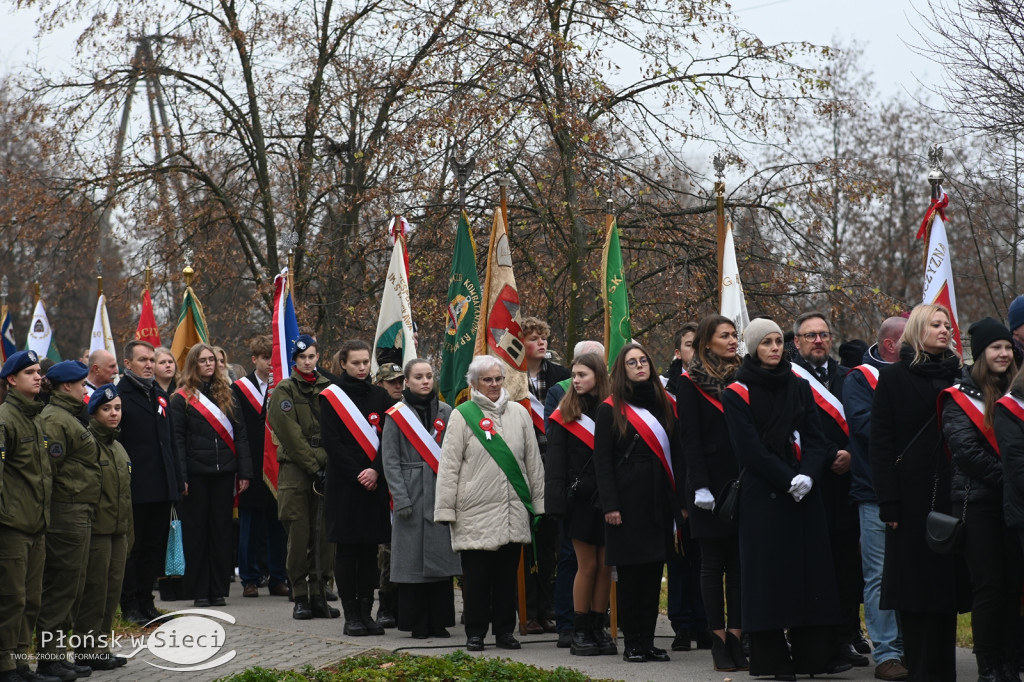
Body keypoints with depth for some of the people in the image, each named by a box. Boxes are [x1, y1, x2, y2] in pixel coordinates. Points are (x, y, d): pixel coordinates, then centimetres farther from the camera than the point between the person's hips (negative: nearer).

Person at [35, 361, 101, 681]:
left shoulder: (70, 417, 21)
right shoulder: (55, 420, -14)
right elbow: (47, 468, -21)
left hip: (78, 513, 11)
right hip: (67, 514, -11)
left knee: (69, 589, 14)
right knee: (60, 587, -7)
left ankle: (58, 655, 20)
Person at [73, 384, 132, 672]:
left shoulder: (118, 447, 17)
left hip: (118, 530, 8)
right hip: (97, 530, -8)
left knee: (112, 590, 10)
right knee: (95, 590, -5)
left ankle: (101, 646, 18)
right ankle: (88, 650, 1)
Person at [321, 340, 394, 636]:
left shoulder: (379, 396, 10)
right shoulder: (331, 397, 0)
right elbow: (331, 442, -6)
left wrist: (376, 471, -12)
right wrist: (357, 475, -13)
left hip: (375, 481, 3)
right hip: (344, 483, -3)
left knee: (370, 548, 5)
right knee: (347, 548, -1)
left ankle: (366, 611, 10)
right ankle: (351, 615, 3)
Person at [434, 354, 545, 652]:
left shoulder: (519, 413, 11)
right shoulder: (462, 415, 1)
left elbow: (533, 462, 15)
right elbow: (449, 466, 0)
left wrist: (539, 501, 12)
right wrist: (445, 509, -4)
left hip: (513, 511, 3)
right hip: (475, 511, -3)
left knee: (508, 572, 7)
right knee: (476, 574, 0)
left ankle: (504, 630, 15)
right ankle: (475, 632, 9)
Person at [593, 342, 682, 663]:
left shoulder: (663, 405, 13)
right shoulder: (610, 409, 1)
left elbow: (676, 453, 13)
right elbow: (603, 460, -3)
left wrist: (680, 497, 4)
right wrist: (610, 505, -11)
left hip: (659, 500, 4)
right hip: (628, 500, -4)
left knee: (653, 573, 5)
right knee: (630, 573, -2)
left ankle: (648, 640, 10)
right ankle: (632, 642, 3)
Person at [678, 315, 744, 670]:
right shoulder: (690, 383, 0)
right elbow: (690, 437, -5)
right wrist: (700, 486, -13)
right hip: (711, 482, -4)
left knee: (740, 563, 2)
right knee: (713, 564, 0)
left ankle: (736, 636, 5)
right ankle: (719, 640, 3)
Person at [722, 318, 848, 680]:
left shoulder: (799, 388, 11)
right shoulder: (737, 394, -2)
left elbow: (815, 439, 4)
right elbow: (750, 449, -9)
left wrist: (808, 476, -14)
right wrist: (788, 480, -16)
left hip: (805, 492, 4)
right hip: (763, 495, -4)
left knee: (811, 566, 1)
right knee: (770, 570, -3)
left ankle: (814, 653, 4)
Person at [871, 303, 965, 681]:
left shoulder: (958, 376, 11)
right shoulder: (894, 377, 1)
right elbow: (881, 441, -4)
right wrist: (888, 501, -11)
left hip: (951, 494, 3)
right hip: (912, 493, -3)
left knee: (946, 577, 3)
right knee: (913, 579, 0)